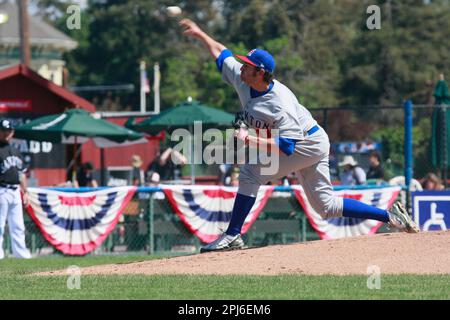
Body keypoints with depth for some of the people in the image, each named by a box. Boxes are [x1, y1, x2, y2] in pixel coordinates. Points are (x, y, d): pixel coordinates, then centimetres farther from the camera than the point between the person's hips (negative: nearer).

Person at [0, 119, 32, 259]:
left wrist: (25, 192, 16)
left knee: (18, 226, 9)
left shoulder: (15, 151, 18)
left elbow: (22, 173, 22)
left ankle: (21, 253, 11)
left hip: (15, 191, 7)